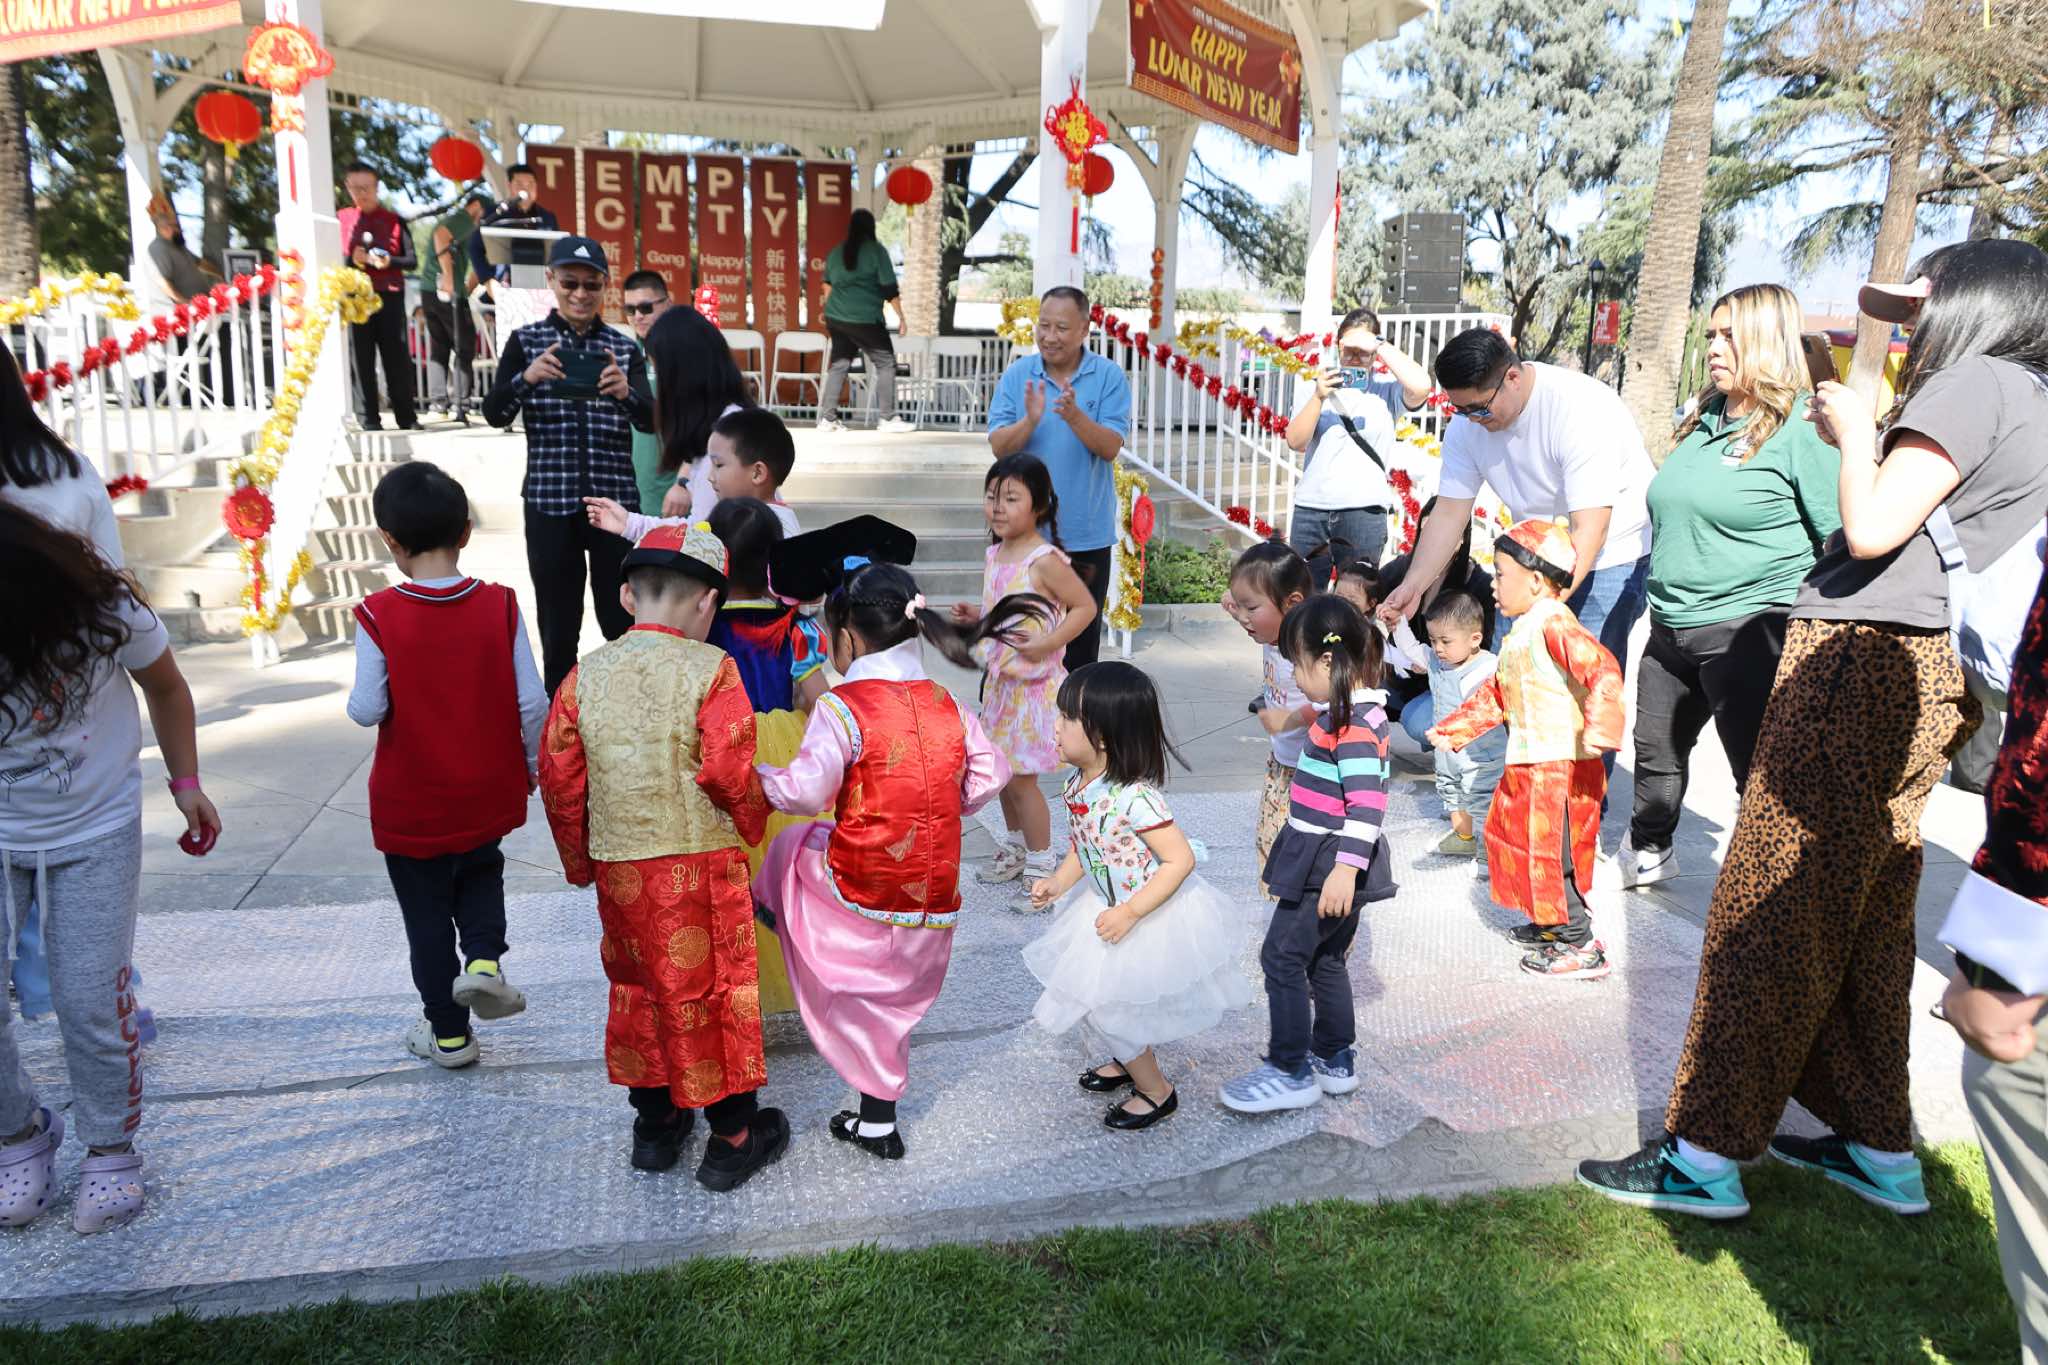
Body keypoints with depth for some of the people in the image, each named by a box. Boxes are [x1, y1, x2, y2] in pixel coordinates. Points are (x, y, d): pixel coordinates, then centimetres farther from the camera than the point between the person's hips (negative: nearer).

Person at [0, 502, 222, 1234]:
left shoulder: (100, 612, -20)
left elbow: (164, 685, -1)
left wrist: (185, 781, -2)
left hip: (93, 832, -1)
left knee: (92, 1001, 1)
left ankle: (111, 1150, 22)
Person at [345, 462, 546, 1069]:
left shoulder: (379, 615, -16)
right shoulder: (499, 605, -10)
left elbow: (367, 709, -18)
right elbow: (532, 703, -8)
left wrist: (354, 697, 6)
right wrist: (532, 767, 7)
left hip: (411, 802, -2)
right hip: (489, 792, 2)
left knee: (427, 913, 15)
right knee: (481, 870, 29)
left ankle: (448, 1033, 28)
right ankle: (483, 957, 5)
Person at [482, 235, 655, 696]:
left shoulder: (624, 348, 6)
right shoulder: (525, 341, 5)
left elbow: (649, 421, -7)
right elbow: (494, 415, -5)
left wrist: (625, 392, -29)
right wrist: (526, 378, -24)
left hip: (614, 500, 1)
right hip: (550, 502, 0)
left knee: (622, 619, 3)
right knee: (558, 623, 6)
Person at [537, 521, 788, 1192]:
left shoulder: (585, 675, -1)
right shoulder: (711, 671, -14)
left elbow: (558, 778, 2)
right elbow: (730, 772, -17)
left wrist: (579, 862, 15)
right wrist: (752, 823, 4)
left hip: (617, 869, 4)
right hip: (699, 866, -4)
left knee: (637, 986, 21)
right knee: (710, 990, 9)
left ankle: (654, 1124, 34)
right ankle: (732, 1137, 23)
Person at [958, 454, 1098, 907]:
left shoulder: (1045, 560, -19)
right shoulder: (995, 554, 6)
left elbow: (1085, 606, -17)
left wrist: (1048, 643, -26)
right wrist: (976, 615, 3)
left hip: (1035, 684, -8)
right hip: (1001, 679, 8)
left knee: (1021, 777, -3)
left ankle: (1042, 868, 12)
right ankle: (1015, 847, 38)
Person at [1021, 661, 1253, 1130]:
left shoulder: (1134, 797, -32)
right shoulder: (1078, 785, -6)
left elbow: (1181, 860, -29)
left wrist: (1129, 914, -29)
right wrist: (1058, 882, -8)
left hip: (1152, 917, -8)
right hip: (1112, 906, 8)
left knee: (1107, 1007, 1)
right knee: (1092, 993, 20)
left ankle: (1156, 1092, 25)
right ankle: (1127, 1061, 48)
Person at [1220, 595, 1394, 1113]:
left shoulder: (1354, 724, -23)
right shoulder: (1352, 712, 10)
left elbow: (1367, 804, -29)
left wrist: (1345, 869, -33)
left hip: (1329, 865, -10)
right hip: (1334, 862, 10)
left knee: (1283, 955, -2)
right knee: (1326, 959, 19)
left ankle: (1291, 1072, 6)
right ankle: (1335, 1061, 31)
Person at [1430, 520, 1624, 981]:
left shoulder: (1554, 625, -19)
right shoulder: (1521, 632, 14)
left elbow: (1602, 669, -33)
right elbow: (1496, 693, 23)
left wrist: (1599, 729, -40)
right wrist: (1453, 729, 22)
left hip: (1562, 765, -11)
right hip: (1527, 764, 11)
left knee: (1551, 851, -5)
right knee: (1511, 835, 20)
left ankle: (1582, 947, 6)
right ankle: (1552, 924, 35)